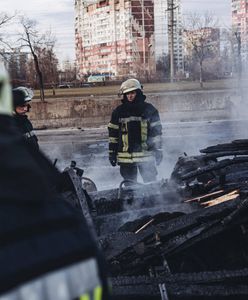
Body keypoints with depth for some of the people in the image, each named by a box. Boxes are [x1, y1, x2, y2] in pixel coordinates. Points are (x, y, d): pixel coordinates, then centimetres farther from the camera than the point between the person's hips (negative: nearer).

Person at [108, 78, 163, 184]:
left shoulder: (149, 110, 3)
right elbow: (113, 133, 9)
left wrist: (158, 151, 0)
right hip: (125, 156, 2)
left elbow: (156, 131, 4)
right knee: (129, 184, 7)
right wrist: (112, 152, 6)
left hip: (146, 155, -1)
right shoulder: (118, 112, 7)